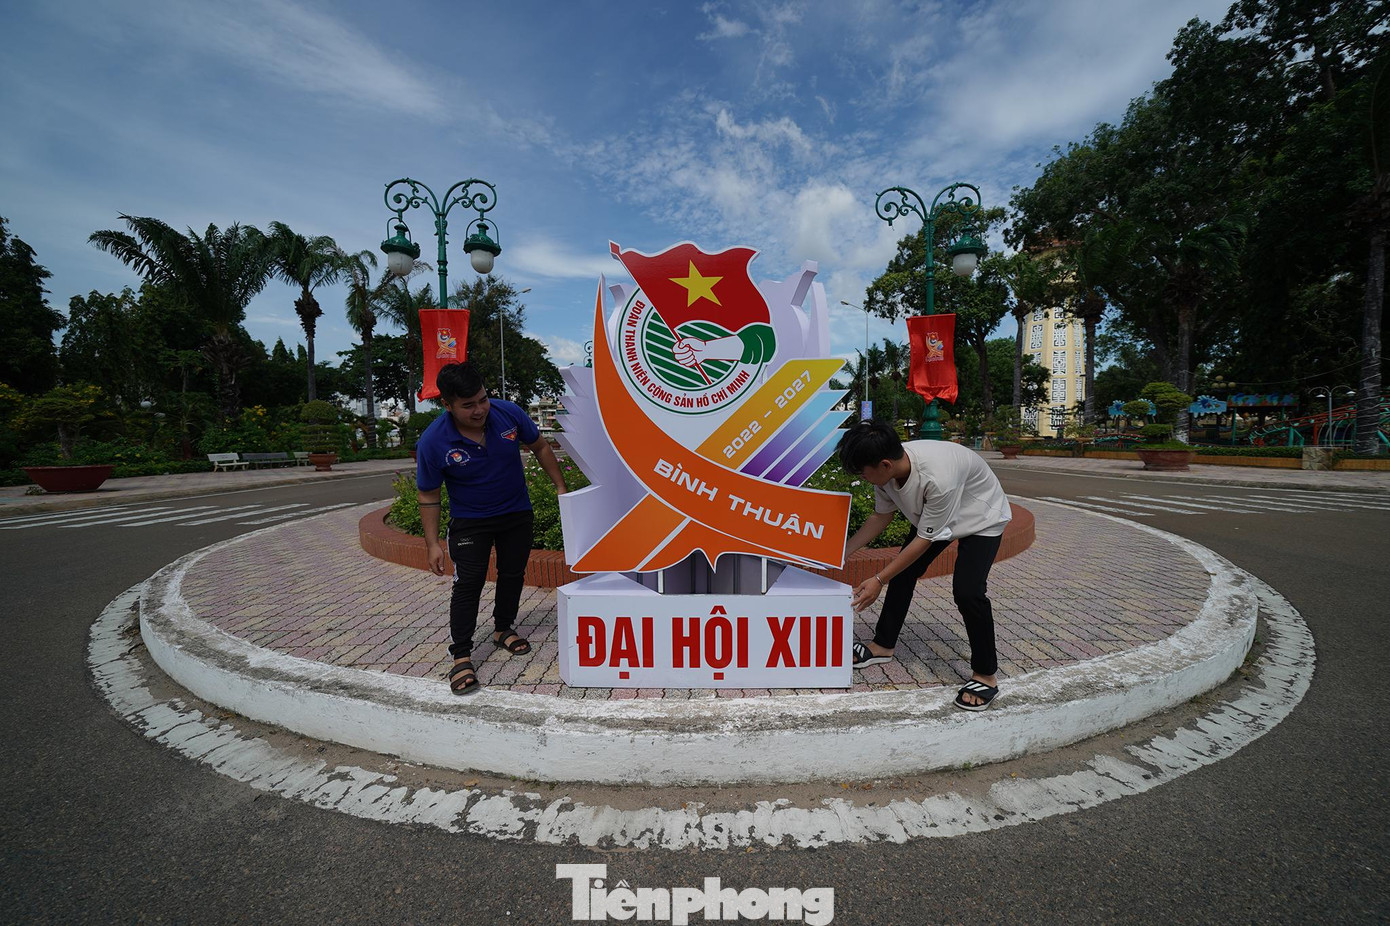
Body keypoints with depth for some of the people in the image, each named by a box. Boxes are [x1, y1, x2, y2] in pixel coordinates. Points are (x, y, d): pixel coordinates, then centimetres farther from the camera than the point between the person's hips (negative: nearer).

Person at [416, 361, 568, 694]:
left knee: (513, 573, 13)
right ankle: (461, 656, 2)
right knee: (468, 582, -9)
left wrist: (560, 487, 0)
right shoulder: (432, 442, -23)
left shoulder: (509, 413, -19)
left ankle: (503, 629, 35)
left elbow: (540, 446, -1)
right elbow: (428, 495, -11)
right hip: (469, 521, -3)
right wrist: (432, 544, -11)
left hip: (517, 513, 3)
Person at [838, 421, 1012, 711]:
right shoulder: (887, 470, -22)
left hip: (981, 518, -7)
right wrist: (844, 551, -8)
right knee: (903, 571, 5)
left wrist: (879, 580, -26)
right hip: (932, 514, 7)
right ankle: (883, 645, 22)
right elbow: (881, 516, -3)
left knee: (967, 590, -21)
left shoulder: (938, 478, -44)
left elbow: (924, 540, -31)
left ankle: (986, 674, 0)